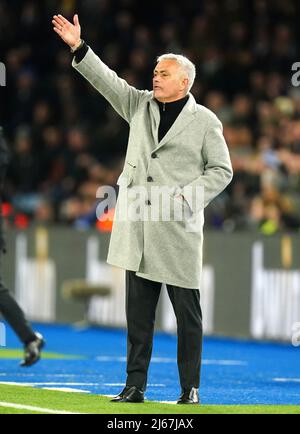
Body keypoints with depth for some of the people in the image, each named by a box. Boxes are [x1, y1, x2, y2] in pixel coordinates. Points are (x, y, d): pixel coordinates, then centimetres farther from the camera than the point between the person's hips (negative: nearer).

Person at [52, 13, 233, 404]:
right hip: (138, 229, 4)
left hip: (179, 229, -4)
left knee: (188, 314, 0)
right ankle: (135, 386, 10)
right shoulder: (140, 105, 12)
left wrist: (187, 197, -12)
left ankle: (190, 389, 7)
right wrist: (79, 48, -8)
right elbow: (107, 81, 3)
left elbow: (221, 170, 2)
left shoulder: (205, 120, 1)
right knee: (138, 312, 5)